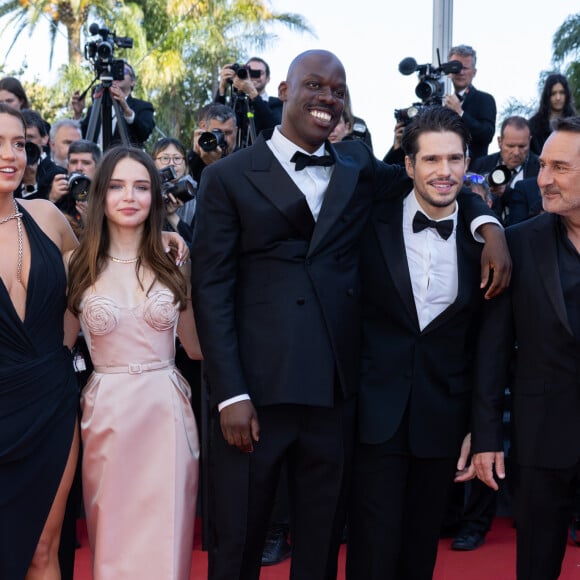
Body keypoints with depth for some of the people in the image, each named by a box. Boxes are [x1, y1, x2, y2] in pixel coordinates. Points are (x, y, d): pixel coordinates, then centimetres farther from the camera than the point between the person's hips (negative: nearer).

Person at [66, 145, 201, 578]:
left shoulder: (175, 263, 4)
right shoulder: (78, 266, 0)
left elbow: (197, 347, 10)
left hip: (166, 411, 1)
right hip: (107, 413, 0)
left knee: (165, 541, 4)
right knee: (112, 539, 11)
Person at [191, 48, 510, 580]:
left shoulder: (359, 167, 11)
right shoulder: (229, 178, 0)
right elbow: (212, 290, -4)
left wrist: (488, 227, -2)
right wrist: (230, 395, -12)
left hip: (337, 392, 3)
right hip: (256, 391, -3)